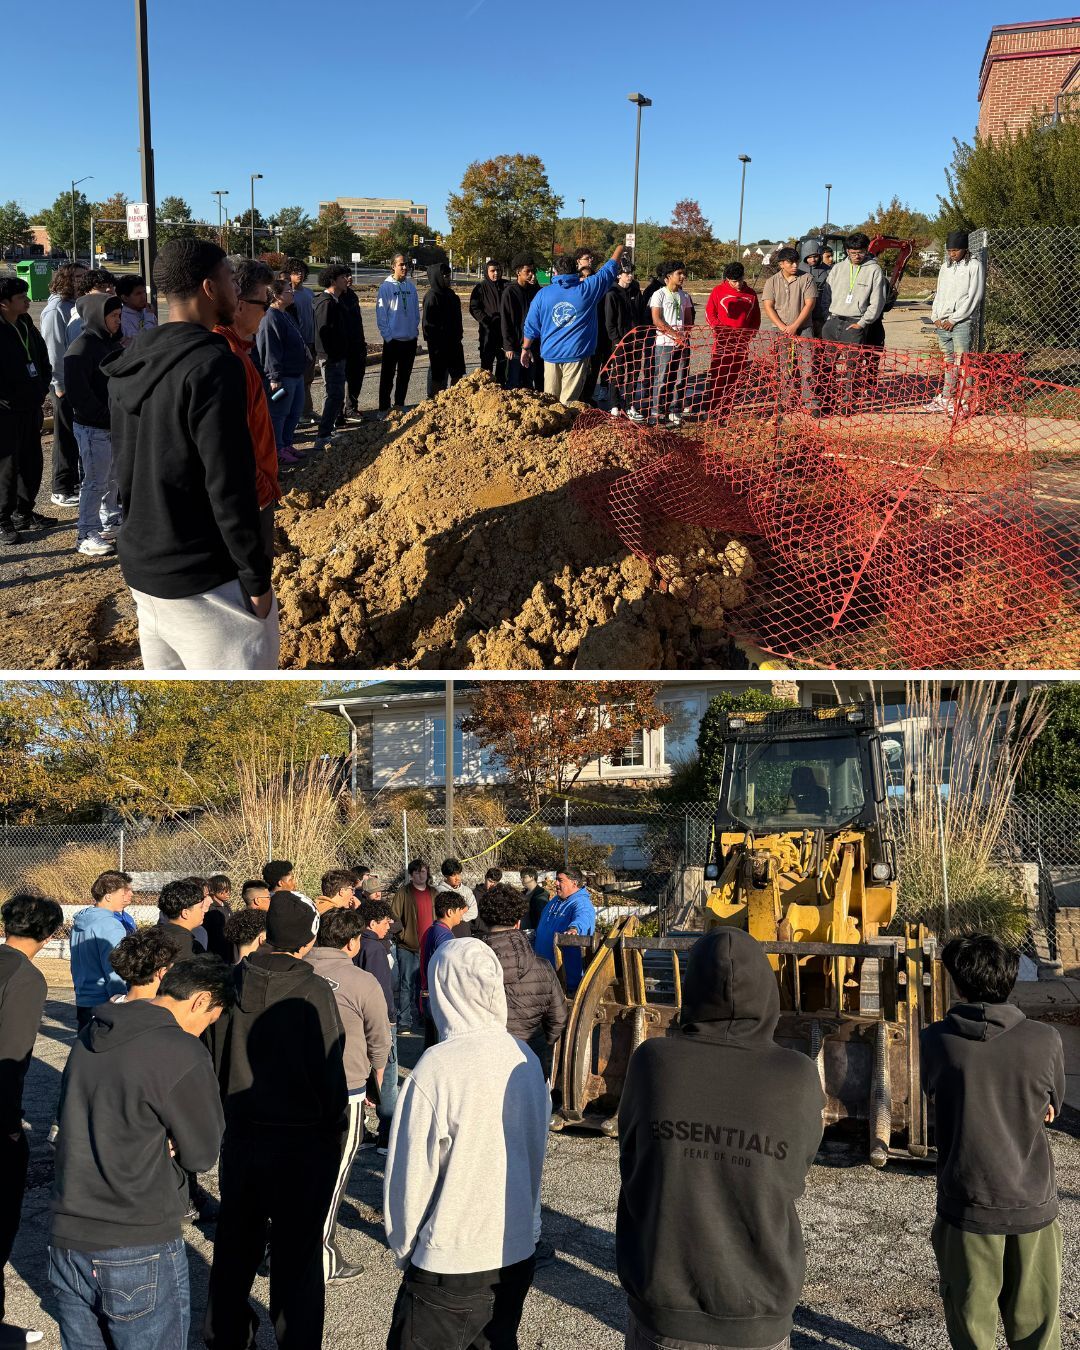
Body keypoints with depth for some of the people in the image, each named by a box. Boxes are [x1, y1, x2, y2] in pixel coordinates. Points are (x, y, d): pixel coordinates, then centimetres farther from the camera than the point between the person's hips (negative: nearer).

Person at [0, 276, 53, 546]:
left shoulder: (26, 325, 9)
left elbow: (43, 359, 20)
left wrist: (41, 390, 9)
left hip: (30, 409, 8)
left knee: (32, 463, 14)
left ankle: (24, 513, 29)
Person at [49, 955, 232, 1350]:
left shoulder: (89, 1037, 6)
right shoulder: (182, 1052, -16)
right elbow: (201, 1154, -8)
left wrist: (158, 1141, 3)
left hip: (66, 1241, 7)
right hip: (140, 1253, -7)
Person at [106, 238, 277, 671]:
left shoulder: (130, 365, 8)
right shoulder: (213, 364, -18)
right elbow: (229, 486, -21)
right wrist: (257, 578, -14)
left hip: (141, 568, 9)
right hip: (204, 580, -9)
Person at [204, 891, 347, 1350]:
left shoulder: (234, 981, -5)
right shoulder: (312, 991, -20)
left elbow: (216, 1055, 5)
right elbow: (329, 1067, -16)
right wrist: (334, 1128, -2)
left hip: (240, 1134, 5)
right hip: (303, 1139, -5)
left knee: (235, 1243, 21)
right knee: (297, 1253, 7)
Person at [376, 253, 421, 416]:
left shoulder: (410, 286, 6)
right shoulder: (386, 287, -9)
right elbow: (381, 313, -10)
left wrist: (415, 328, 5)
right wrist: (387, 335, -13)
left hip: (410, 339, 5)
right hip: (393, 340, -5)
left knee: (405, 375, 14)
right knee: (388, 375, 1)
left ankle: (400, 405, 25)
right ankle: (384, 408, 7)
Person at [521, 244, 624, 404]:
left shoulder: (543, 294, 3)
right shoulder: (587, 289, -1)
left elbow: (530, 326, 8)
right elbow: (610, 269, 12)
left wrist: (526, 348, 23)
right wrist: (620, 248, 29)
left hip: (551, 353, 2)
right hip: (577, 355, -2)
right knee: (567, 402, -4)